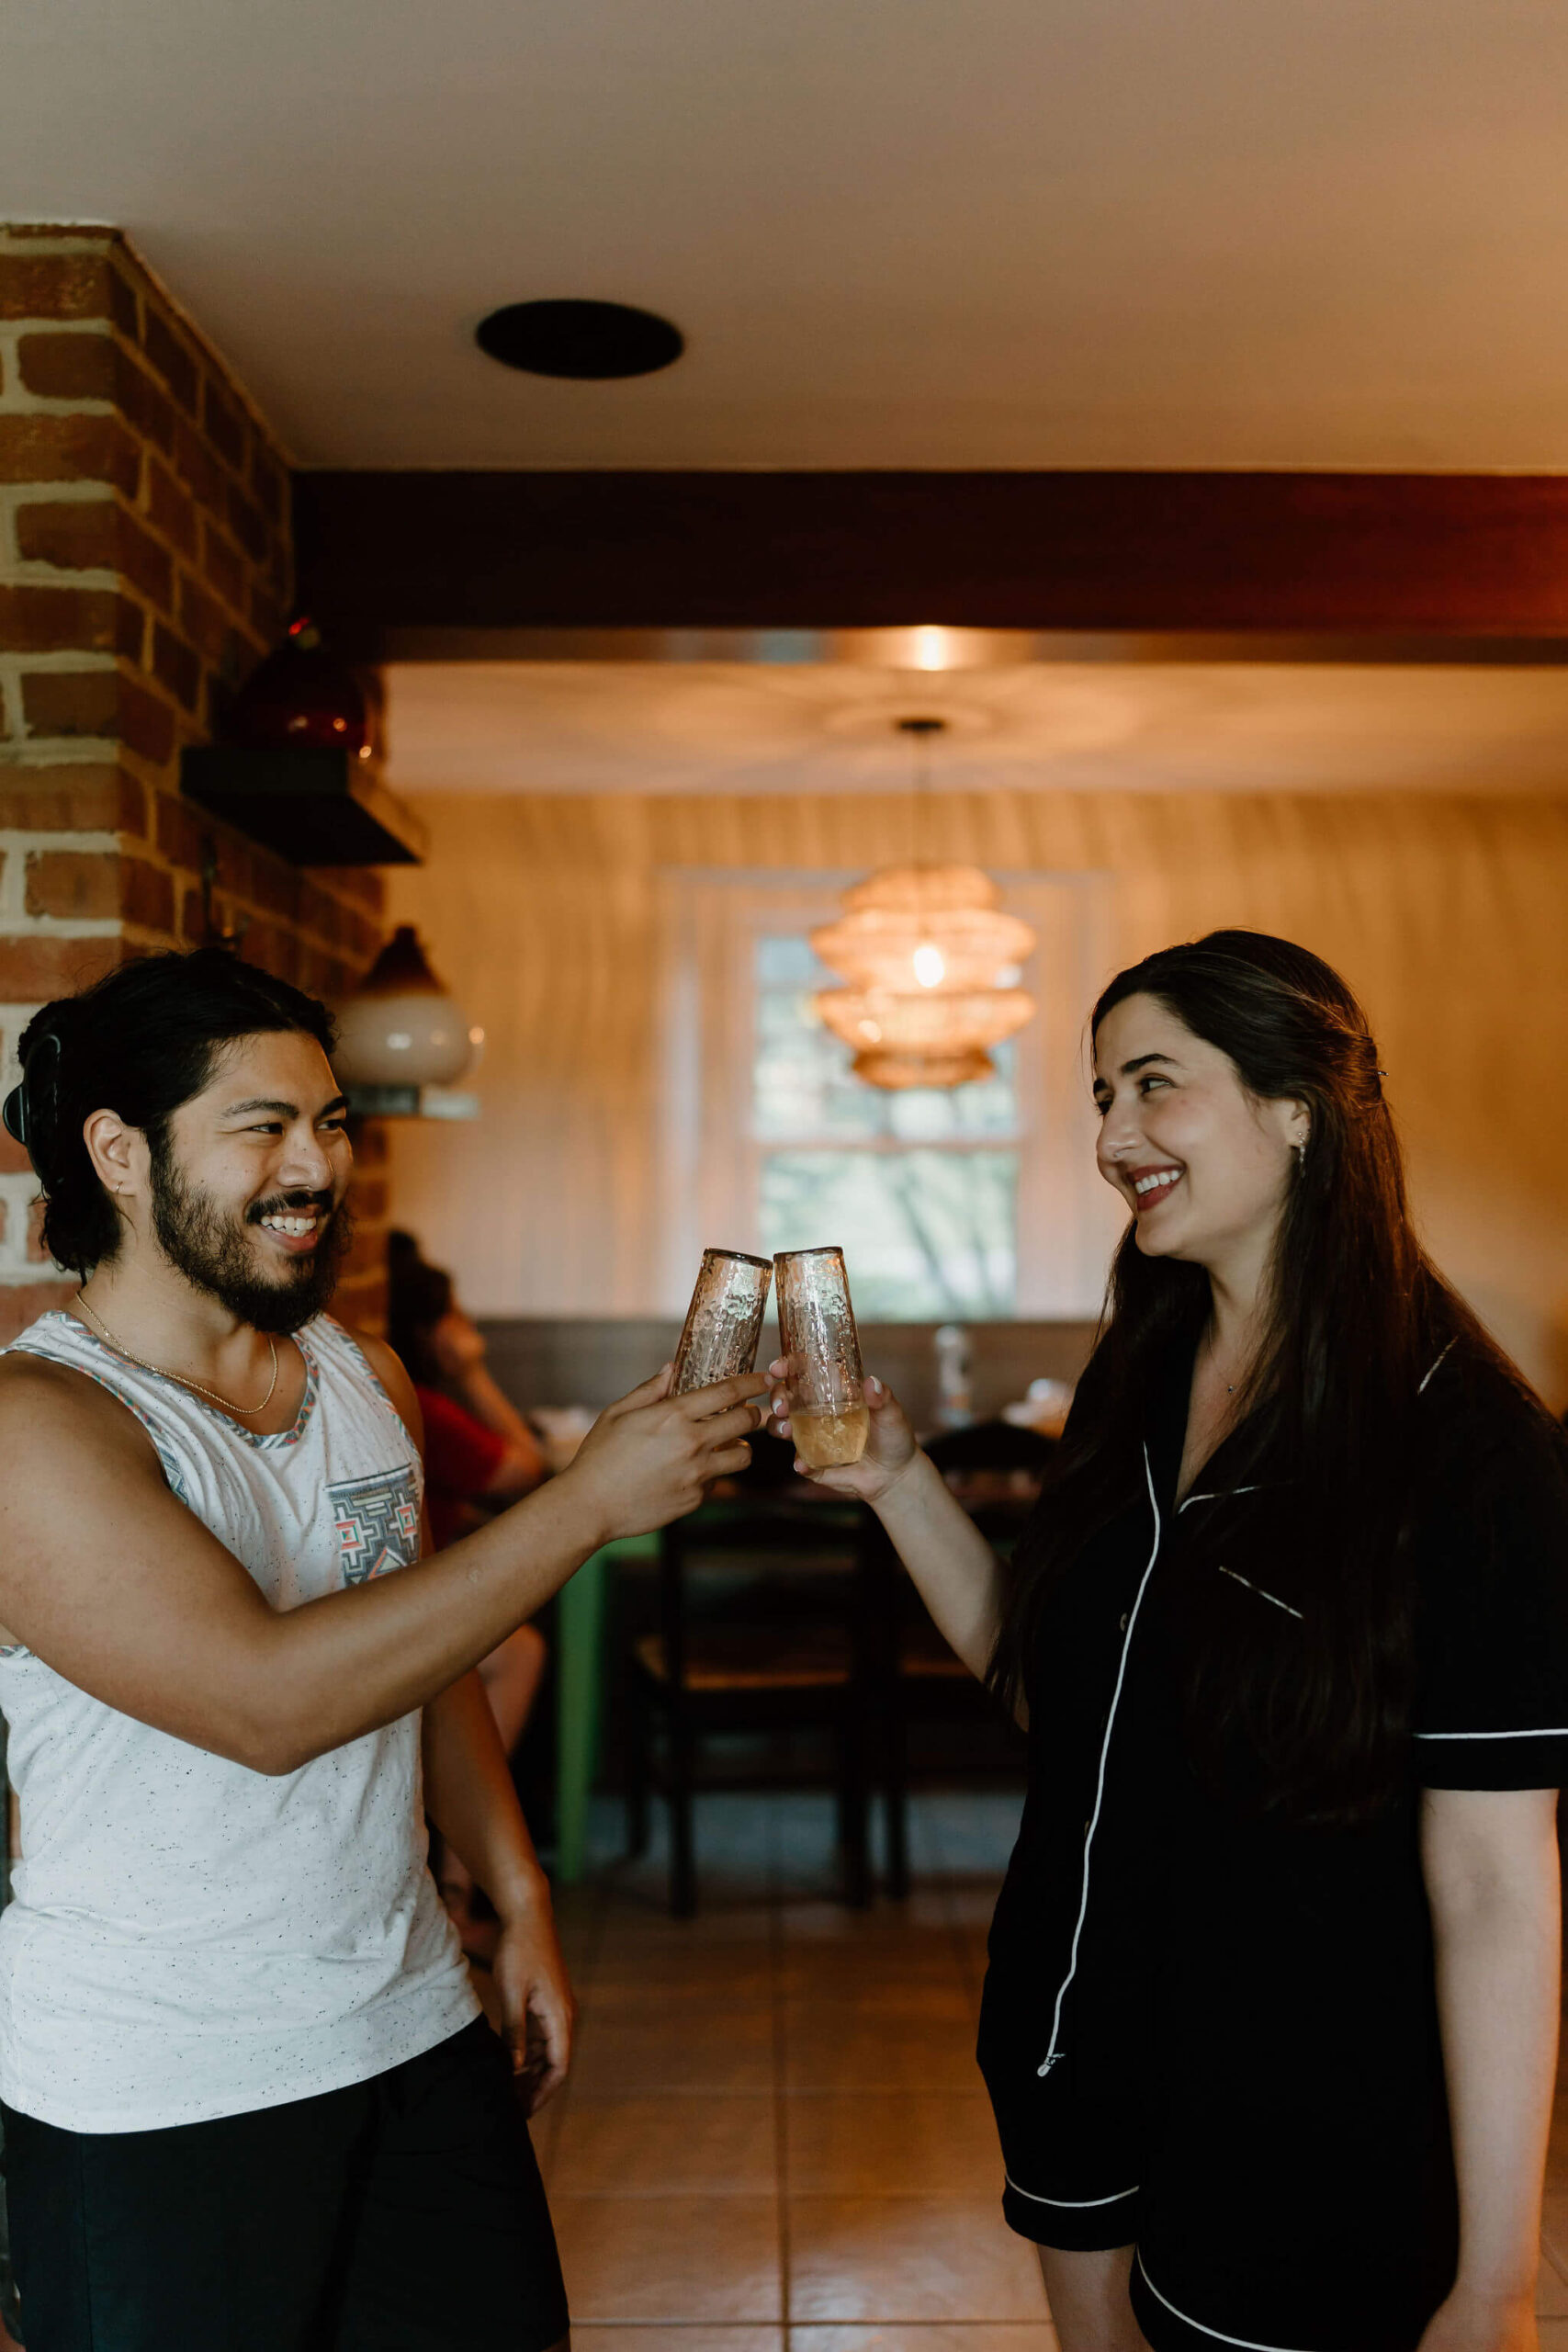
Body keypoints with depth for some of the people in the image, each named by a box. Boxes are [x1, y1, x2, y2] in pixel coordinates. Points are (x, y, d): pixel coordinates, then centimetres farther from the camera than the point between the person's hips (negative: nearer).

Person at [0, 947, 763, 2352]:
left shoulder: (368, 1375, 5)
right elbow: (267, 1697, -29)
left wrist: (520, 1899, 11)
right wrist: (589, 1500, -27)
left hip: (418, 2027, 6)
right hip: (154, 2107, -6)